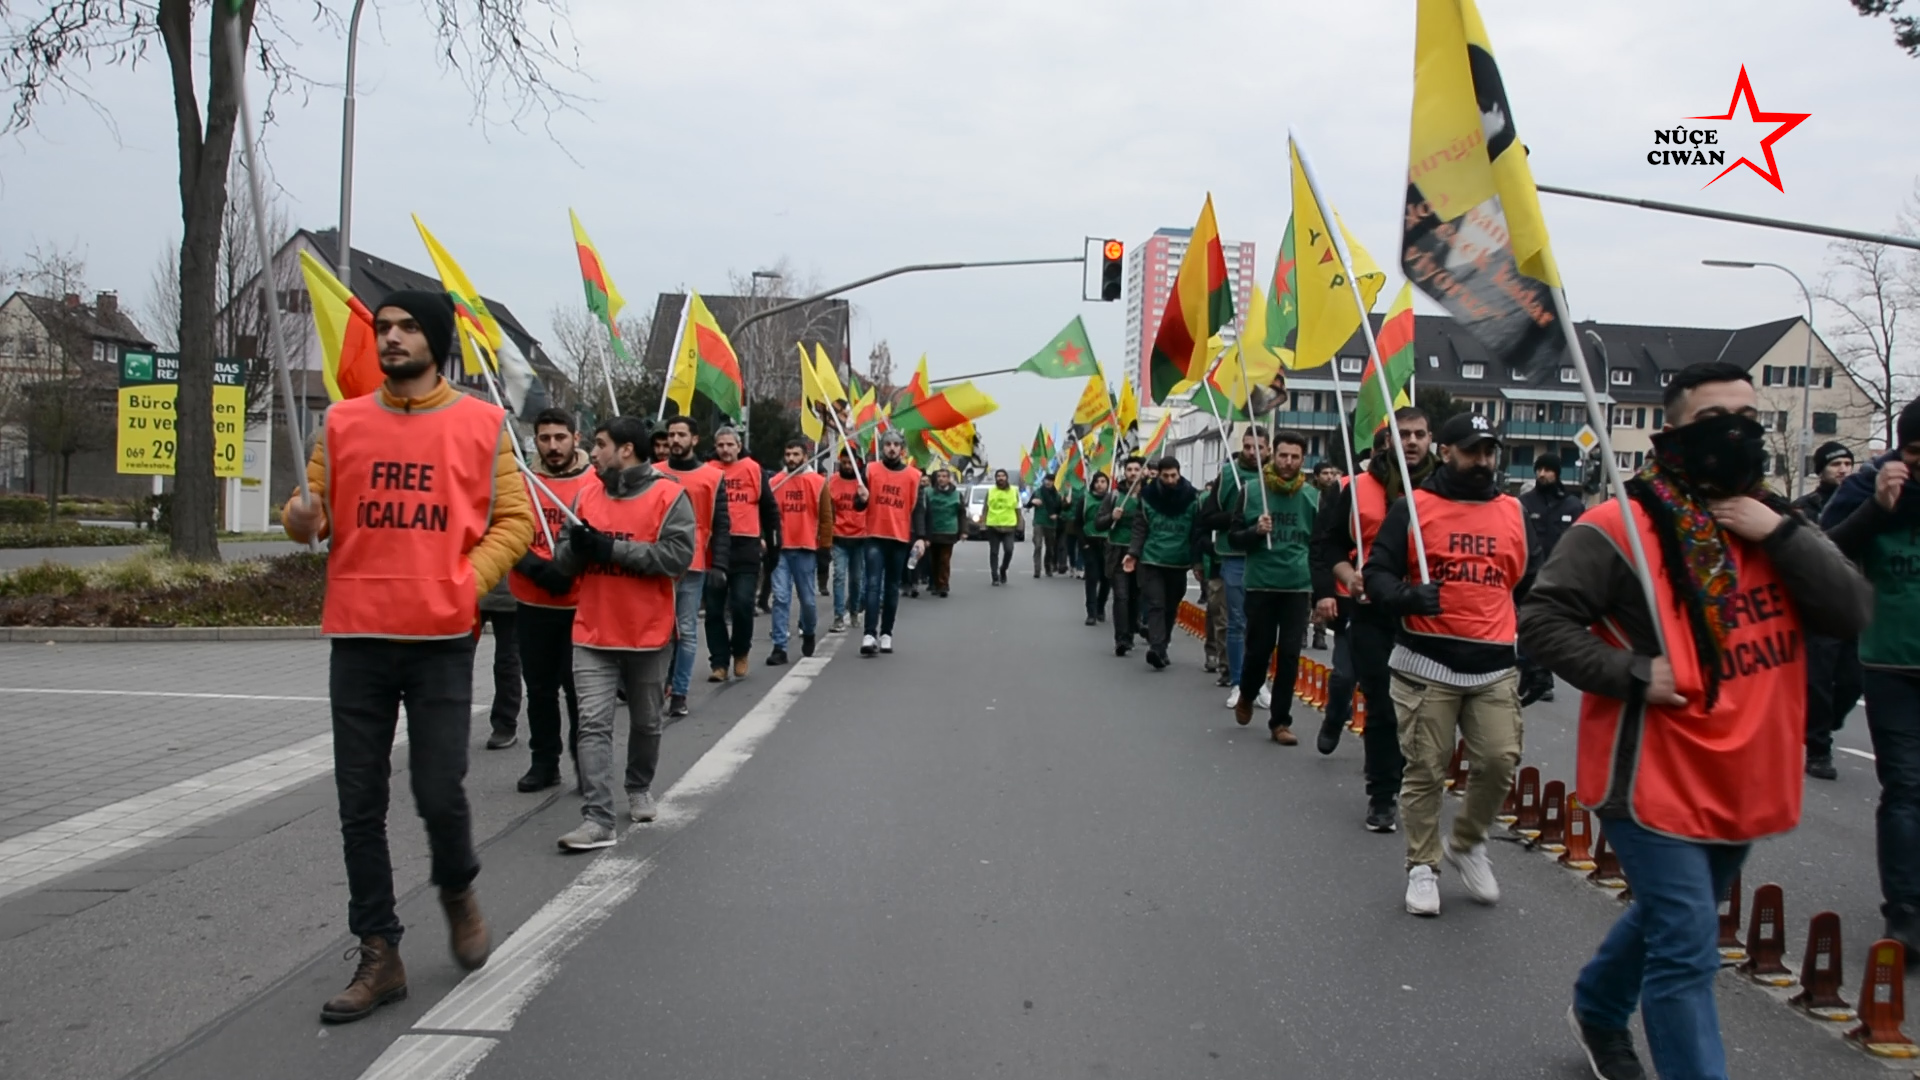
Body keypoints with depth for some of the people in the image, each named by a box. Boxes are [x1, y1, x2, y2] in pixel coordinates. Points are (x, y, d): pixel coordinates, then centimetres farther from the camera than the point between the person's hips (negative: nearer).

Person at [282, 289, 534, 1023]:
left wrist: (470, 583, -11)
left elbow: (513, 518, 3)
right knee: (359, 804, 5)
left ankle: (458, 892, 28)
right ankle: (378, 955, 17)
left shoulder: (482, 424, 3)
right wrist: (301, 518, -12)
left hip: (441, 637, -2)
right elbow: (315, 507, 12)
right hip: (357, 635, 3)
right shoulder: (343, 421, 9)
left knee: (439, 792, -5)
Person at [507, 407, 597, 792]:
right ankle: (544, 762, 25)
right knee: (540, 688, 12)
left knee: (579, 688, 3)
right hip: (533, 607, 3)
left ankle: (585, 764, 16)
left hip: (582, 606, -2)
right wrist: (538, 568, -15)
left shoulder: (597, 483, -4)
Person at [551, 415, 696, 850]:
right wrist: (578, 546, -15)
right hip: (593, 634, 3)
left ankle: (640, 789, 38)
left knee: (646, 722, 15)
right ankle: (598, 819, -10)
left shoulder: (669, 495, -8)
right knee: (594, 724, -8)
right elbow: (564, 560, 10)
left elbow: (678, 555, -19)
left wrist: (613, 548, -21)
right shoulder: (588, 494, 7)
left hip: (647, 633, -3)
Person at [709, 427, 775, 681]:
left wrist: (769, 539, 11)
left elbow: (769, 508, 11)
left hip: (745, 546, -1)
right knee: (714, 608, 4)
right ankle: (719, 663, 12)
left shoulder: (753, 470, 4)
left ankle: (741, 653, 17)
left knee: (742, 604, -7)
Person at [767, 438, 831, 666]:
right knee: (780, 598, -4)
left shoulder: (818, 482, 0)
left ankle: (808, 634, 36)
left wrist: (825, 547, 1)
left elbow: (826, 517, 2)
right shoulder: (775, 482, 5)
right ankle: (779, 647, -3)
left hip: (805, 549, -1)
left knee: (807, 598, 9)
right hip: (780, 549, 1)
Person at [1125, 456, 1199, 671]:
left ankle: (1159, 648, 22)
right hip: (1151, 560, -2)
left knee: (1171, 606, 10)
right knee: (1156, 605, -10)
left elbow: (1198, 531, 2)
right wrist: (1133, 553, -9)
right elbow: (1140, 529, 1)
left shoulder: (1192, 498, -2)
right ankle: (1157, 649, -18)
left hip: (1178, 562, 2)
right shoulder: (1148, 496, -3)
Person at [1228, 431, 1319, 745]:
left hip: (1299, 587, 1)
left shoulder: (1313, 496, 3)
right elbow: (1234, 538, 2)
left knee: (1289, 655, 1)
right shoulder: (1250, 492, -2)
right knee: (1259, 649, 4)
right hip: (1260, 585, -1)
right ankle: (1246, 696, 34)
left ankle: (1280, 721, 10)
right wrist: (1255, 531, -18)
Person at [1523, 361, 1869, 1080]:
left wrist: (1780, 534, -15)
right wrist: (1632, 673, -24)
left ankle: (1597, 1012, 48)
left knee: (1670, 920, 25)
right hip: (1658, 777, -7)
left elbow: (1851, 613, -5)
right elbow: (1542, 618, -16)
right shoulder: (1619, 527, -15)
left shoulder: (1772, 522, 6)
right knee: (1687, 953, -7)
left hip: (1741, 780, 8)